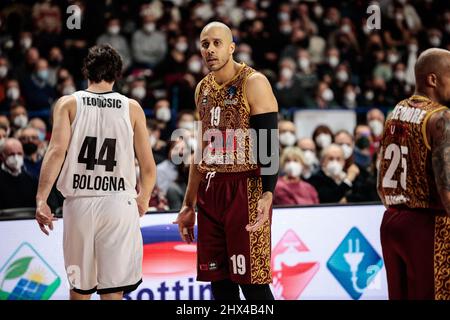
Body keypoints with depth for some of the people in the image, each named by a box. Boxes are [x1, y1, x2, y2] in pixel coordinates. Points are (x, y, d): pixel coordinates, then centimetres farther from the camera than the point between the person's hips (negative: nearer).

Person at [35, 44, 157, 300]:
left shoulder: (68, 104, 6)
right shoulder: (132, 108, 7)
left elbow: (57, 151, -9)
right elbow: (148, 168, 5)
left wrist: (41, 200, -11)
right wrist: (144, 199, 23)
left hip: (79, 203, 1)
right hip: (119, 203, -1)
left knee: (80, 288, 16)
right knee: (113, 291, -2)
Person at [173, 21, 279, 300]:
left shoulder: (253, 83, -7)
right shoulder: (203, 88, 15)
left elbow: (270, 144, -13)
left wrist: (268, 194, -26)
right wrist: (189, 205, 20)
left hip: (246, 190, -7)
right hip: (210, 192, 7)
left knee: (253, 282, -8)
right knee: (219, 282, 7)